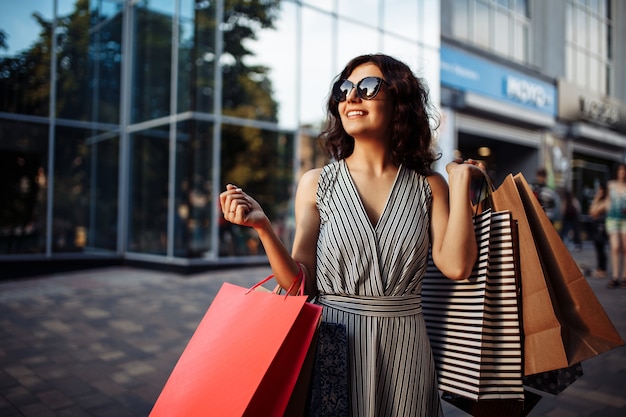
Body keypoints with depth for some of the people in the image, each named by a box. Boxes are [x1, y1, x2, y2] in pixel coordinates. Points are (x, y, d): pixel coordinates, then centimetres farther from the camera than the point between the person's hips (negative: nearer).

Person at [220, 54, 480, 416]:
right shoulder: (317, 183, -1)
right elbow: (301, 283, -5)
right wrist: (263, 227, -20)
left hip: (404, 349, 1)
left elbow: (456, 266, -13)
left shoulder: (428, 186, 1)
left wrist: (460, 181, -7)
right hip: (333, 348, 0)